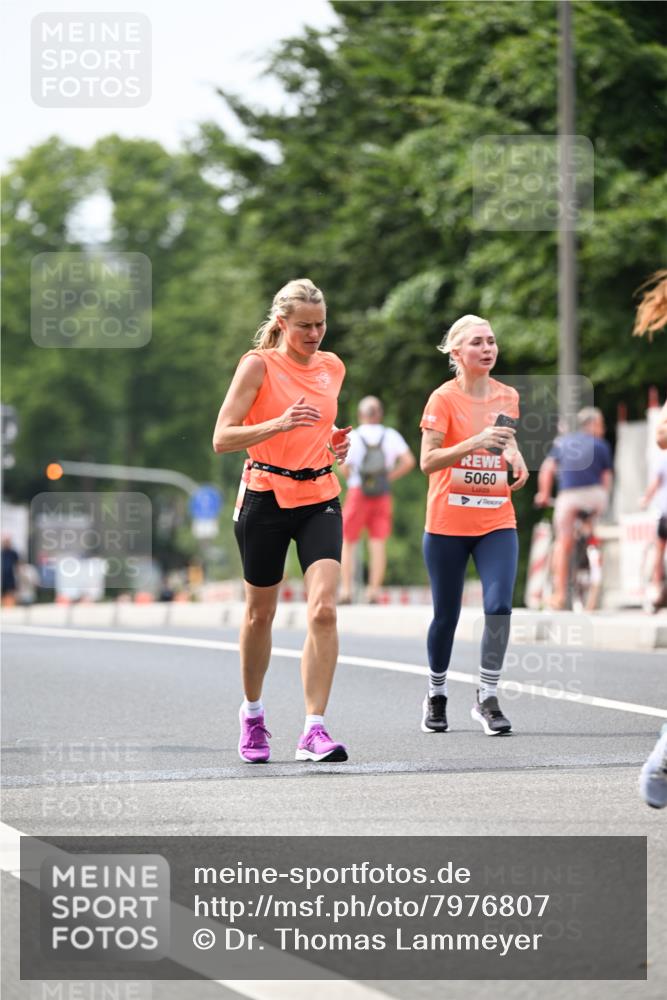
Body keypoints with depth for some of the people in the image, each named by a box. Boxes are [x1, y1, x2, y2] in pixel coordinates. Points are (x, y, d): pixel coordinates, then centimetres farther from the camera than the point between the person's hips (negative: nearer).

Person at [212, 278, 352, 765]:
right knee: (260, 614, 10)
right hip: (265, 498, -3)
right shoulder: (258, 364, -7)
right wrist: (279, 423, -27)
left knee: (324, 610, -15)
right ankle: (253, 713, 34)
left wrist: (335, 441, 3)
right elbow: (222, 438, -14)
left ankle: (314, 730, -15)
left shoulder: (333, 366, 8)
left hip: (320, 498, 3)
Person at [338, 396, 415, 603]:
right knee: (378, 543, 2)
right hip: (382, 494, 2)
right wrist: (389, 477, 4)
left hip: (358, 492, -2)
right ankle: (374, 591, -4)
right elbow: (409, 462, -6)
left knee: (348, 542, 7)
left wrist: (352, 478, 6)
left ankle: (345, 590, 0)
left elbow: (344, 468, -15)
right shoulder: (391, 436, 3)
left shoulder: (353, 436, -4)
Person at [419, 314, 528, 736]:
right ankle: (437, 694, 27)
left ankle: (488, 698, -5)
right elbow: (427, 460, -14)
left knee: (499, 605, -15)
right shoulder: (444, 399, -8)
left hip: (496, 521, 3)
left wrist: (515, 457, 3)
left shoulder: (508, 396, 6)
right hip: (448, 523, -3)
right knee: (446, 615, 6)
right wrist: (476, 443, -26)